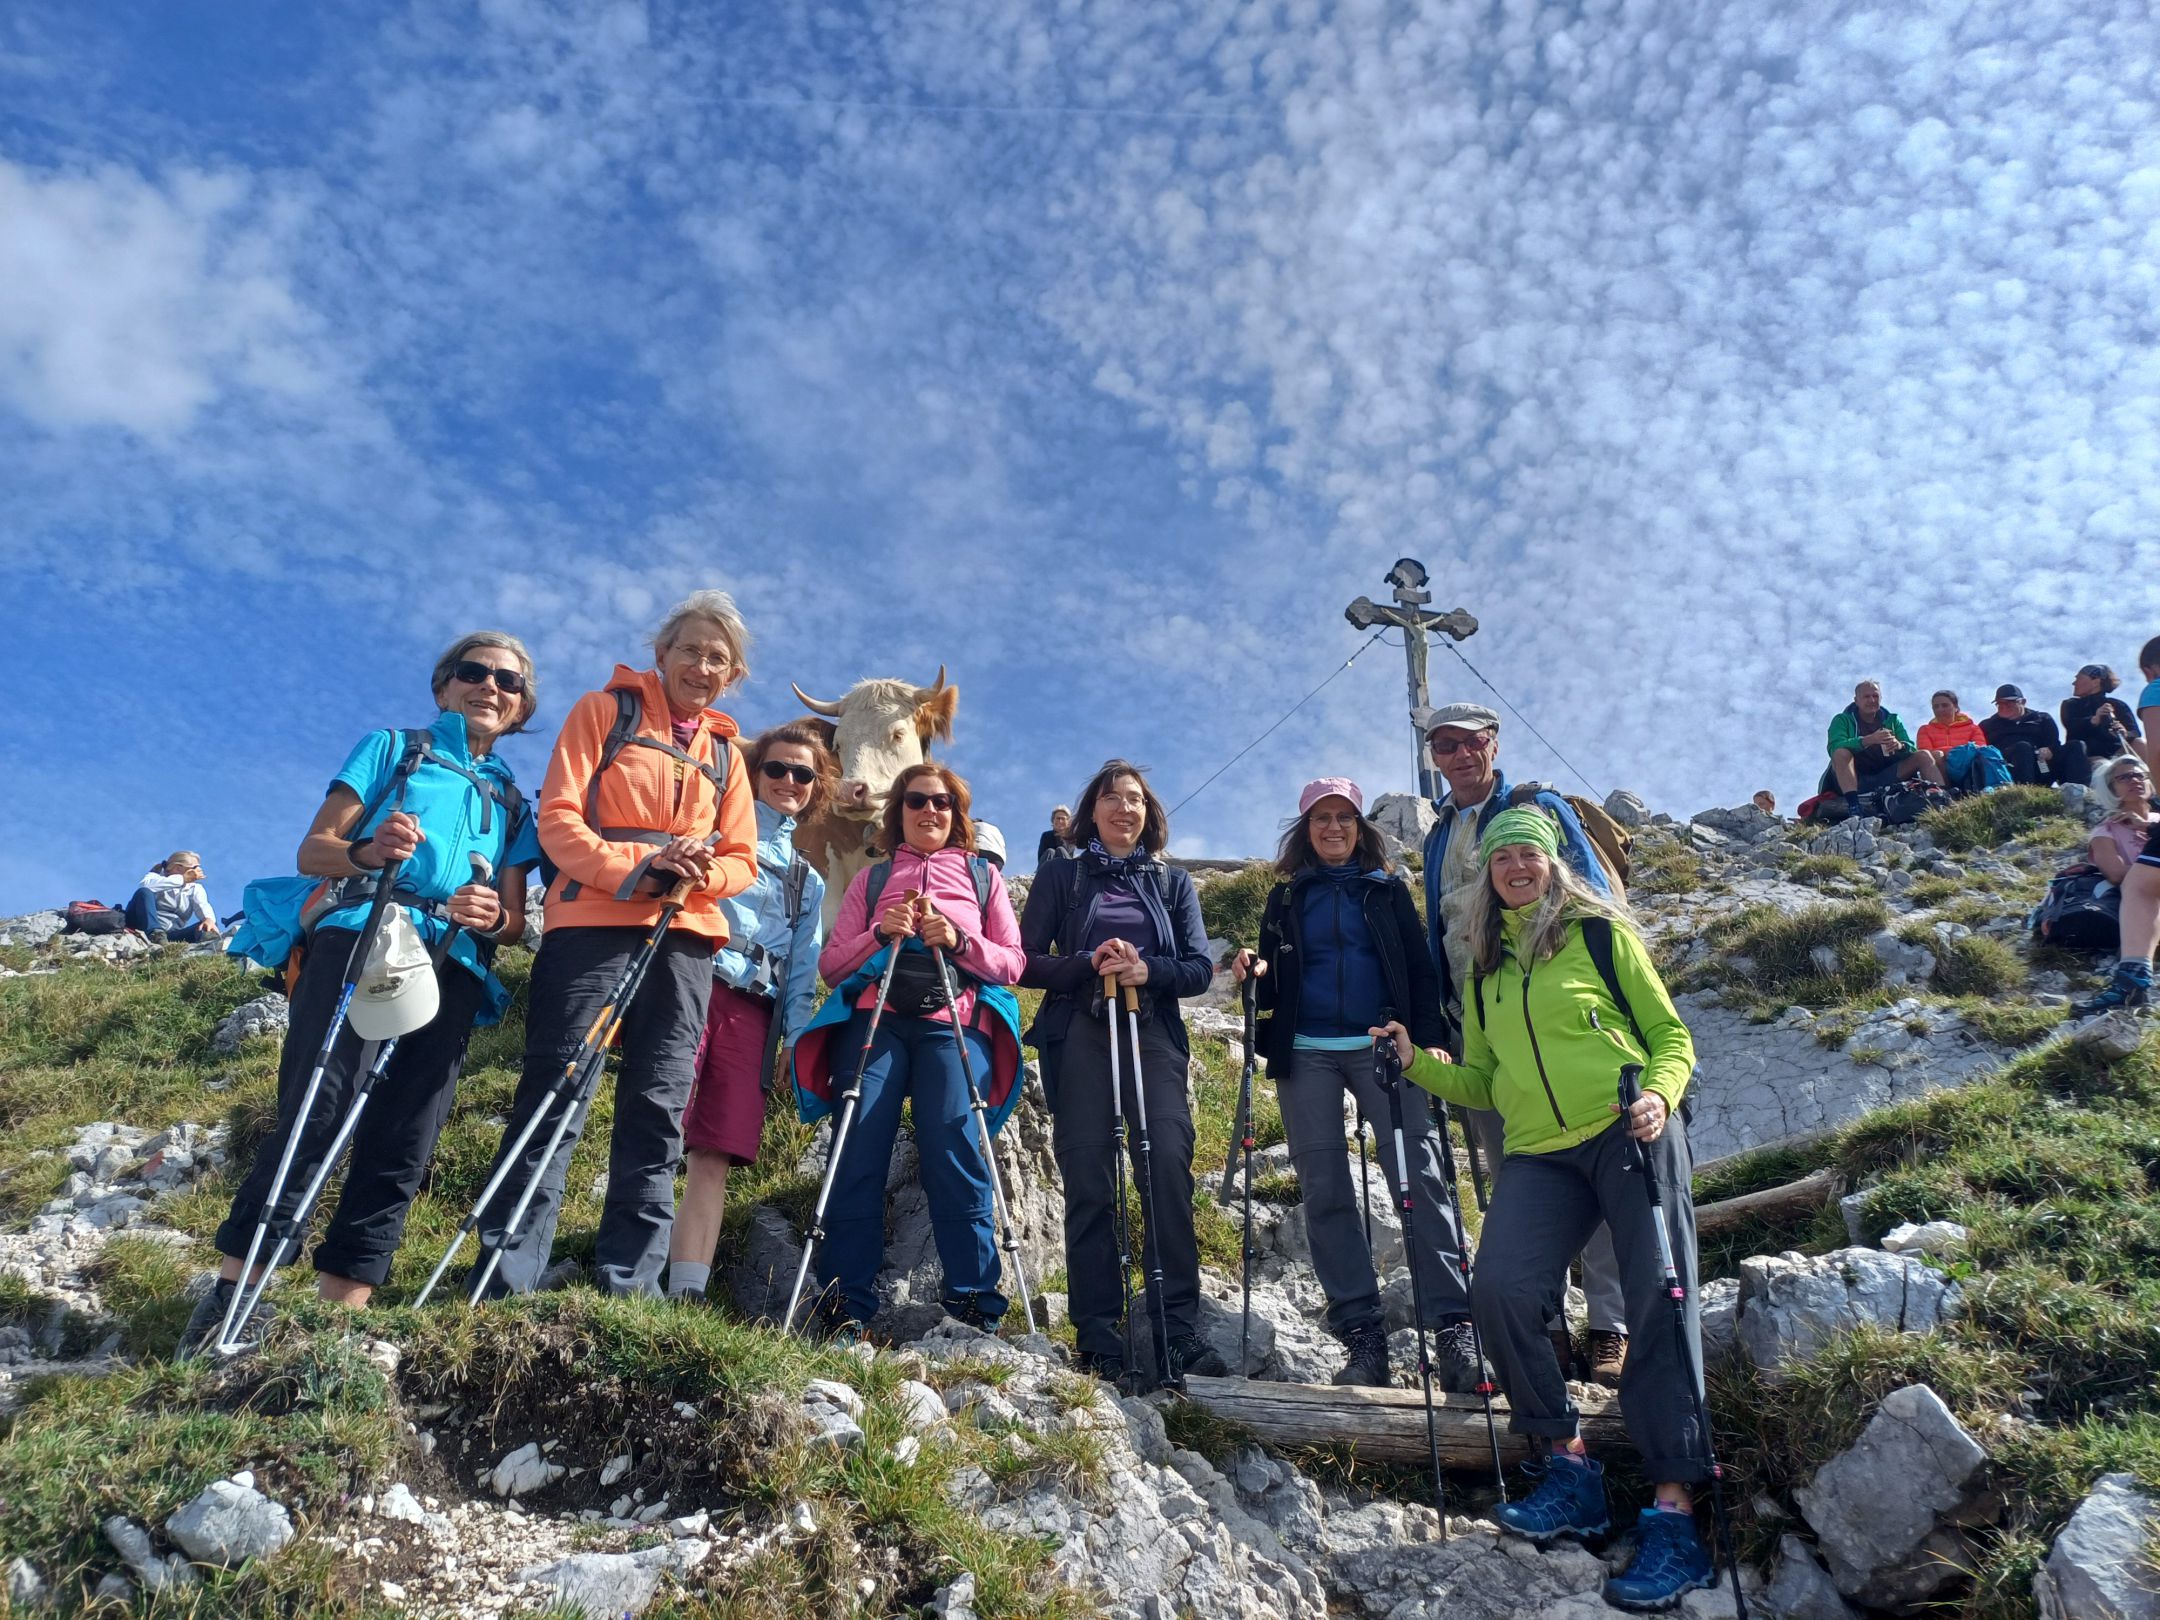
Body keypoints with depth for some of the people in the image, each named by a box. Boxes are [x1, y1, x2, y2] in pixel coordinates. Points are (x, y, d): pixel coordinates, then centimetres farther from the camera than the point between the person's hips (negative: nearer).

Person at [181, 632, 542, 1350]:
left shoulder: (513, 800, 25)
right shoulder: (391, 748, 19)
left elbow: (516, 918, 18)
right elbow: (312, 851, 9)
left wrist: (493, 917, -7)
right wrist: (366, 851, -14)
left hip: (452, 968, 3)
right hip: (357, 936, -3)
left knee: (402, 1143, -6)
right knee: (314, 1115, -17)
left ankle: (340, 1304, -4)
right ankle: (233, 1287, -10)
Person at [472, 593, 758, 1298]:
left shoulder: (724, 751, 20)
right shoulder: (606, 710, 8)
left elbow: (743, 859, 15)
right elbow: (557, 817, -2)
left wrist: (701, 874, -8)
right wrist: (640, 866, -16)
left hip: (685, 938, 4)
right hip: (592, 925, -4)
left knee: (658, 1110, 2)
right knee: (556, 1097, -7)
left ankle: (628, 1284, 7)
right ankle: (509, 1279, -3)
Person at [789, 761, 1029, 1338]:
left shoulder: (983, 876, 21)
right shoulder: (871, 878, 23)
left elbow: (1013, 963, 12)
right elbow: (831, 964, 15)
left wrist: (959, 942, -6)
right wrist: (880, 933, -4)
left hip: (956, 1025, -1)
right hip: (875, 1019, 1)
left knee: (954, 1154, -17)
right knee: (859, 1154, -13)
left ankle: (975, 1307, -14)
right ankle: (846, 1309, -11)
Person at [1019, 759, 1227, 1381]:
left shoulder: (1172, 882, 18)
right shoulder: (1061, 877, 14)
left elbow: (1200, 968, 8)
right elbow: (1028, 963, 5)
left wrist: (1148, 971, -12)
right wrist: (1090, 965, -13)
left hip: (1154, 1037, 1)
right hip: (1079, 1038, -1)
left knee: (1169, 1165, -15)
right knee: (1089, 1183, -4)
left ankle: (1178, 1326, -12)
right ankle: (1097, 1335, 1)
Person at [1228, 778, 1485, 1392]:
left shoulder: (1388, 891, 14)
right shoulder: (1286, 898, 17)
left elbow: (1421, 971, 8)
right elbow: (1274, 990, 15)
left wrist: (1430, 1039, -7)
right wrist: (1254, 973, -8)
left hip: (1382, 1048, -1)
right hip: (1307, 1055, 2)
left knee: (1420, 1179, -13)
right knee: (1325, 1194, -4)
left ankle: (1455, 1327, -12)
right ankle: (1363, 1336, 0)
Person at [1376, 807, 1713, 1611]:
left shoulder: (1600, 932, 4)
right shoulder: (1484, 967, 16)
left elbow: (1671, 1037, 5)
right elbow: (1483, 1084, 19)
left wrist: (1660, 1095, -15)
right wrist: (1419, 1063, 4)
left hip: (1632, 1137, -3)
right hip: (1539, 1155, 3)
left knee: (1658, 1304, -10)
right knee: (1500, 1291, -17)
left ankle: (1674, 1514, -3)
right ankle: (1570, 1470, 1)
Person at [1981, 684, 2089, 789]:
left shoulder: (2042, 719, 29)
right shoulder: (1987, 725, 28)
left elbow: (2055, 746, 12)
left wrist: (2050, 751, -13)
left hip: (2043, 766, 3)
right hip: (2010, 769, -3)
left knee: (2076, 746, -17)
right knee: (2023, 747, -33)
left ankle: (2075, 788, -46)